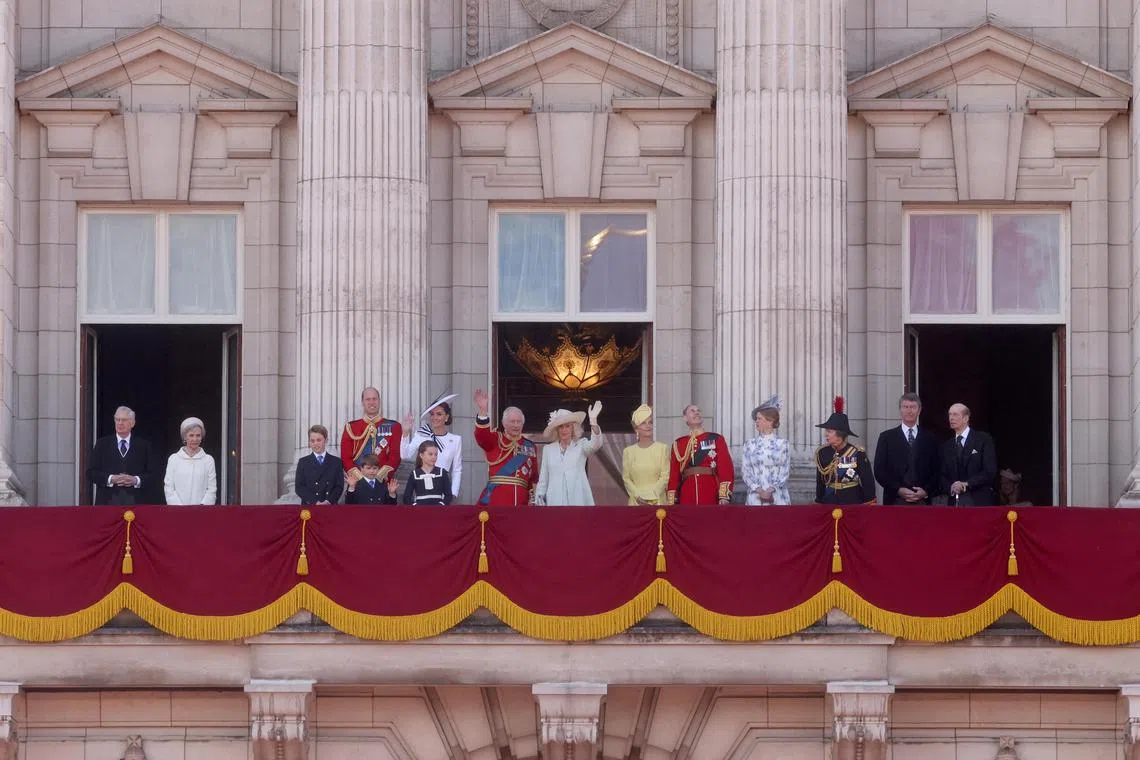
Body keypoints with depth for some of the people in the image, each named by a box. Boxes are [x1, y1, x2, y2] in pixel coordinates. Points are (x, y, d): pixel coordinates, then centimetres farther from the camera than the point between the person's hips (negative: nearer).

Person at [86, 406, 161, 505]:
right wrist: (110, 479, -10)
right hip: (108, 501, 0)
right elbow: (91, 473, 6)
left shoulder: (144, 446, 11)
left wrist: (136, 480, -12)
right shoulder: (102, 444, 12)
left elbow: (154, 475, 6)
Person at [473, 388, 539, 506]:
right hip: (494, 502, -3)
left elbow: (534, 477, 16)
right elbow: (481, 435, -18)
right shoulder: (494, 440, 5)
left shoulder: (530, 446, 15)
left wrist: (533, 500, 7)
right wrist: (483, 411, -32)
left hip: (521, 503, 3)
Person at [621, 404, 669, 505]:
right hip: (636, 501, 2)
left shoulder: (662, 448, 2)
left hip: (657, 500, -2)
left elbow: (665, 477, -2)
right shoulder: (628, 451, 9)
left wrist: (650, 496, -10)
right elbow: (626, 478, 6)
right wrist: (637, 495, -9)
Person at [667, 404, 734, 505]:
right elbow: (674, 475, 10)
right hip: (687, 499, 2)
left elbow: (726, 469, -1)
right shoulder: (678, 444, 12)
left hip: (711, 498, -2)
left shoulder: (716, 440, 7)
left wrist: (724, 496, -12)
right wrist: (671, 502, 3)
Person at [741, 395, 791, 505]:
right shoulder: (750, 445, 8)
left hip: (777, 497, -1)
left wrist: (770, 490, -12)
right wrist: (760, 491, -10)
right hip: (755, 497, 1)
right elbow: (746, 472, 4)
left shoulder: (782, 444, 3)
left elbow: (785, 472, 0)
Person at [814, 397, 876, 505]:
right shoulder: (822, 453, 3)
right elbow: (820, 483, 10)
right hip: (829, 503, 3)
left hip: (853, 504, -3)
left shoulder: (857, 454, -8)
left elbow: (868, 483, -4)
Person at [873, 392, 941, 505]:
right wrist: (898, 490, -9)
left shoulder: (930, 439, 12)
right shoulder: (886, 437, 8)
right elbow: (879, 470, 3)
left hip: (923, 501, 1)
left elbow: (936, 470, 11)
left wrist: (926, 491, -6)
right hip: (895, 500, -1)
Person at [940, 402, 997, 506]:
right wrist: (950, 487, -9)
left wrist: (966, 484, -15)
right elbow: (943, 476, 14)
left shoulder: (984, 439, 2)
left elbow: (990, 471, -7)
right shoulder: (947, 446, 16)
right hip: (955, 501, 4)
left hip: (980, 501, -4)